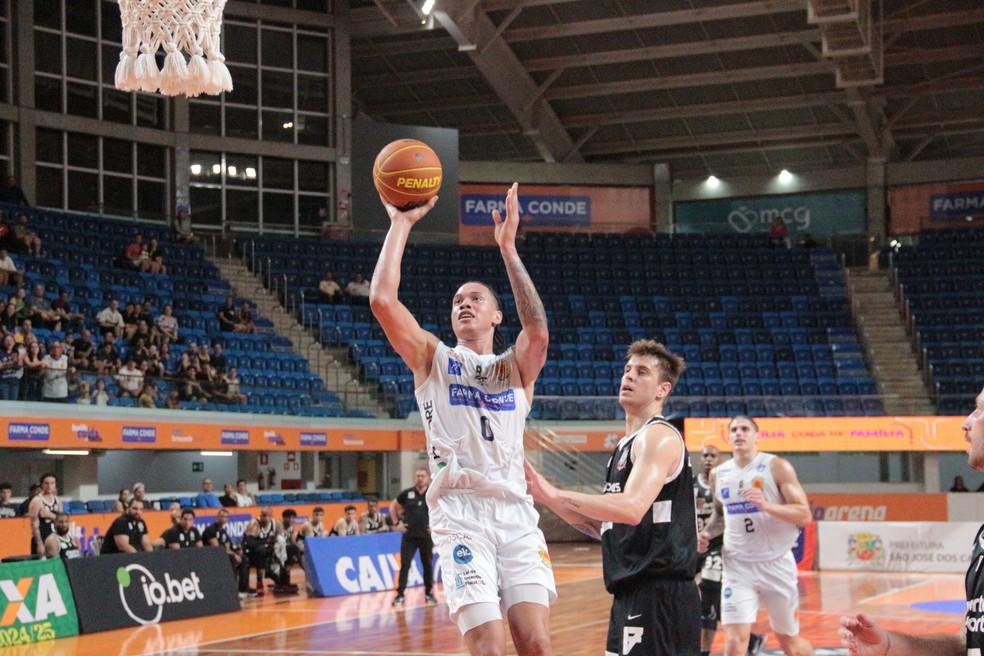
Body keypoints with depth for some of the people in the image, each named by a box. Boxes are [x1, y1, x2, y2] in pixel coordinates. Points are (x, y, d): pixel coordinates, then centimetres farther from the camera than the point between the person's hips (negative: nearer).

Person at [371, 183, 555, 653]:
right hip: (459, 513, -2)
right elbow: (382, 300, -2)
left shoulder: (515, 368, 16)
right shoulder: (432, 359, 14)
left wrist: (508, 248, -12)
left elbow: (538, 331, -8)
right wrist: (401, 223, 0)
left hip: (515, 512, 2)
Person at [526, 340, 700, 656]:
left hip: (658, 592, -10)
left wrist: (555, 495, -22)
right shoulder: (628, 444, 21)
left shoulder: (659, 436, -9)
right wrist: (546, 497, 12)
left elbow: (632, 509, -26)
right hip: (634, 593, 10)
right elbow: (604, 527, 23)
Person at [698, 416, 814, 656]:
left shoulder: (777, 467, -8)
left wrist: (767, 505, -27)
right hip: (737, 566, 2)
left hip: (776, 564, -2)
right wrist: (708, 533, 3)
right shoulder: (719, 474, 6)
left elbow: (804, 515, -13)